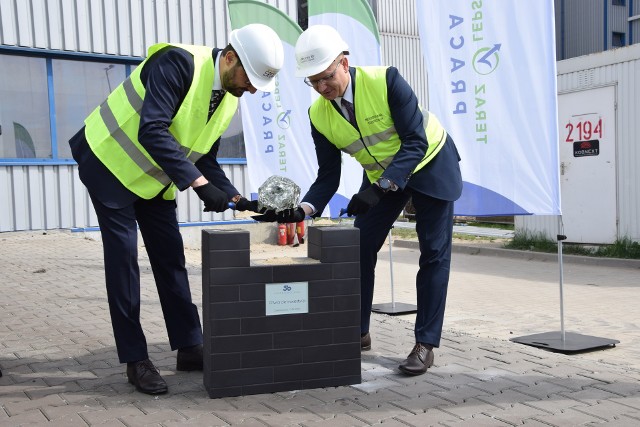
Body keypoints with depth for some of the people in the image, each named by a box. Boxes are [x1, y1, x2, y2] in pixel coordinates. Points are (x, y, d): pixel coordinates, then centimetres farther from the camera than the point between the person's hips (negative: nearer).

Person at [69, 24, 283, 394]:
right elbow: (152, 131, -34)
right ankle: (135, 359, 3)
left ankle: (190, 347, 15)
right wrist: (199, 184, -37)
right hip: (111, 164, -7)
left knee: (171, 257, 7)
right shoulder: (178, 63, -26)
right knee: (123, 257, -6)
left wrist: (237, 198, -10)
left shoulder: (229, 99, -1)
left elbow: (205, 158, 4)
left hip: (155, 177, 8)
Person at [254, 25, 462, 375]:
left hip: (430, 165, -4)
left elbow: (416, 143, -30)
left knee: (434, 254, -5)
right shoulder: (319, 115, -15)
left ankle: (425, 344, 3)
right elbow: (328, 176, -11)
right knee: (359, 249, -1)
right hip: (380, 176, 5)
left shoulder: (385, 81, -30)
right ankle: (357, 332, 14)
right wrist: (304, 209, -31)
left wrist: (379, 189, -42)